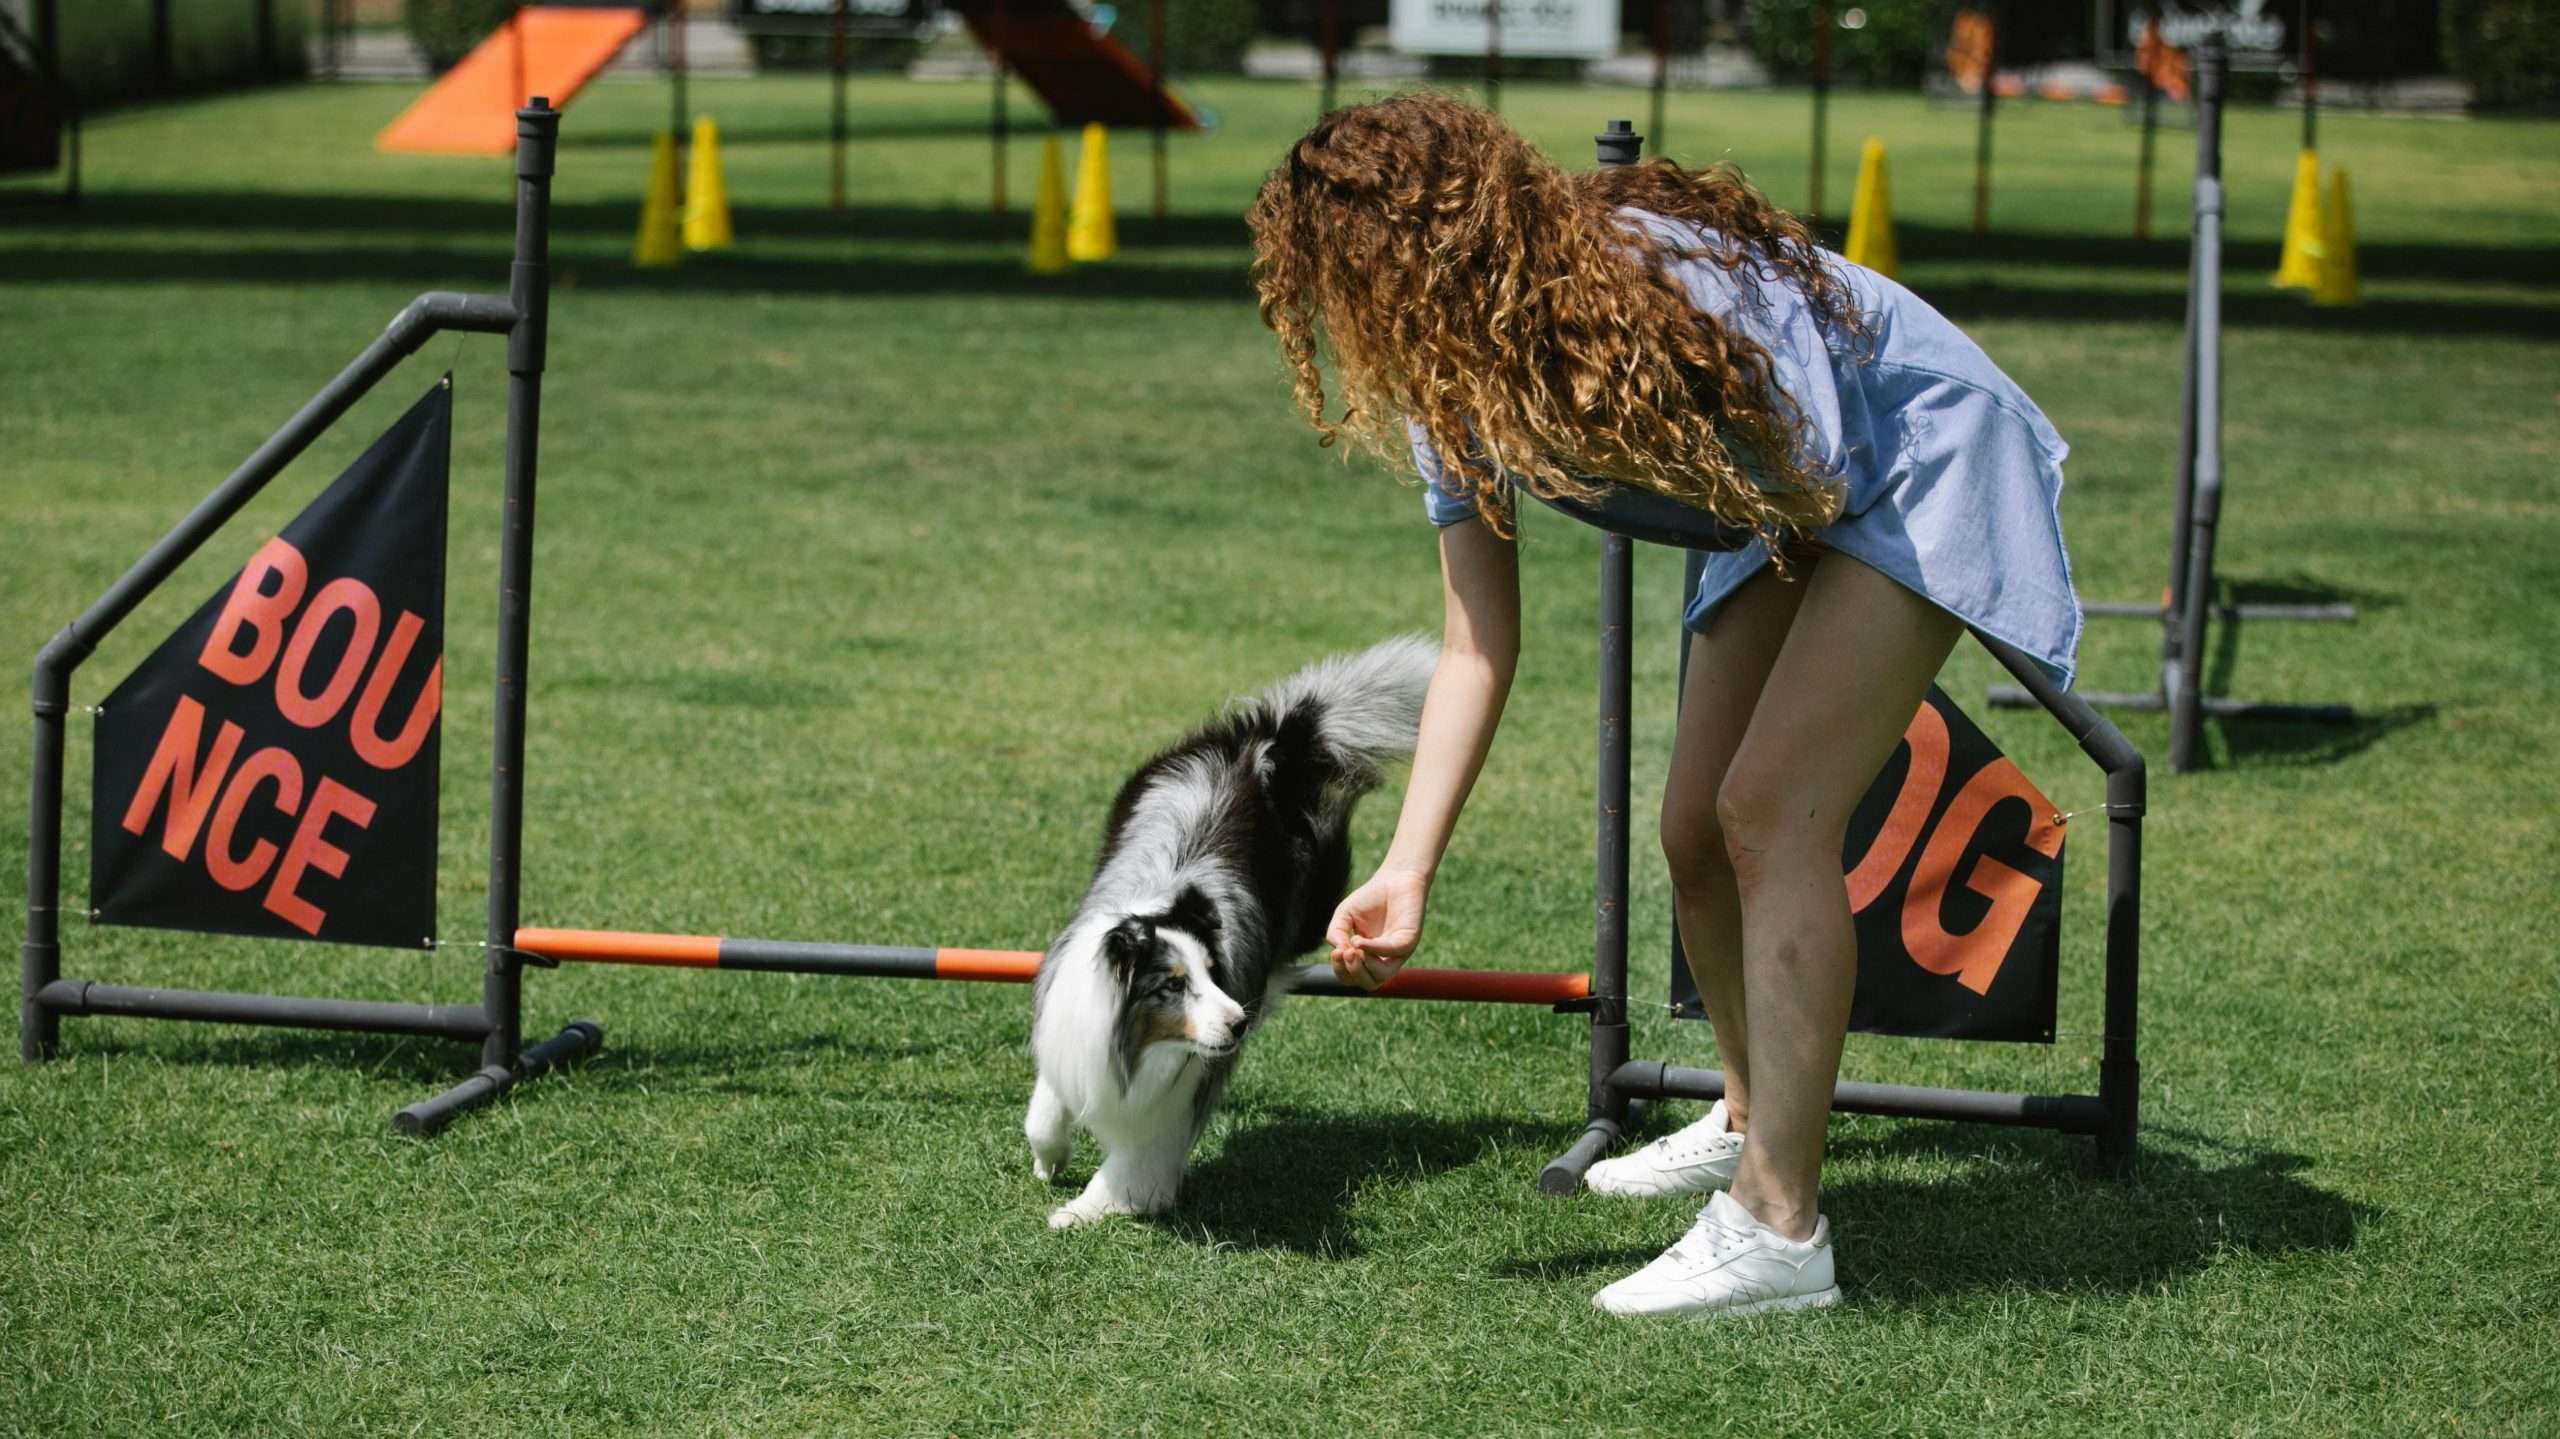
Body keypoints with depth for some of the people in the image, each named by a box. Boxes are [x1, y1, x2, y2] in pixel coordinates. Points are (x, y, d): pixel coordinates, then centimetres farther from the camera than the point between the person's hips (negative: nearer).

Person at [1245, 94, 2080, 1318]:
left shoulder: (1638, 280, -35)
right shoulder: (1454, 390, -9)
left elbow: (1807, 483, -32)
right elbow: (1476, 649, -9)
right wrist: (1408, 872, -16)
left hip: (1922, 467, -8)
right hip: (1790, 523, 8)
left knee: (1771, 811, -20)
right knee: (1696, 834, 9)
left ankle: (1779, 1230, -19)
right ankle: (1752, 1123, 36)